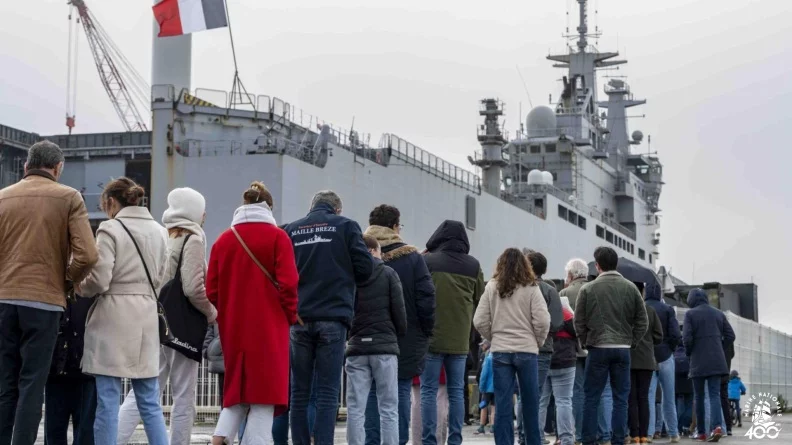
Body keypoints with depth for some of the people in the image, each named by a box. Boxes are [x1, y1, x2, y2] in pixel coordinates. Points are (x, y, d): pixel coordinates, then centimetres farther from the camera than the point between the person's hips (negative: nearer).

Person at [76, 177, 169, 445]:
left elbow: (99, 280, -13)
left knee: (108, 401, -1)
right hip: (146, 318, 6)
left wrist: (80, 287, 6)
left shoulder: (110, 229, -8)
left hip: (113, 316, -5)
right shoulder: (159, 231, 11)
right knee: (150, 402, 10)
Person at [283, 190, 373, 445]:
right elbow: (365, 268, 1)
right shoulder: (345, 226, 4)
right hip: (332, 318, -2)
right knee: (328, 392, -1)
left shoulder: (291, 230, 10)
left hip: (299, 319, 2)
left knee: (299, 392, 8)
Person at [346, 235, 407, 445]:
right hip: (385, 347, -2)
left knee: (355, 409, 2)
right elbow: (399, 310, -3)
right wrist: (401, 334, 13)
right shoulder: (387, 273, 0)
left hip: (356, 348, 2)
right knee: (389, 408, 1)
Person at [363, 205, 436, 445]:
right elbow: (426, 298, -8)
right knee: (400, 392, 5)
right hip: (405, 342, -1)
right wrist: (426, 332, 4)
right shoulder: (412, 257, -6)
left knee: (371, 392, 7)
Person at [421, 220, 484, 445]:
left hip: (432, 337, -2)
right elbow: (479, 300, 11)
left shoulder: (427, 262, -4)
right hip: (460, 339, 3)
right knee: (456, 391, 10)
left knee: (428, 391, 2)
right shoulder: (473, 265, 4)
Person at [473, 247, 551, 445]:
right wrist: (537, 342, 8)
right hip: (526, 351, -1)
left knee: (503, 404, 2)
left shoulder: (491, 287, 1)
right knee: (530, 403, 9)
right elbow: (542, 321, -8)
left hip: (500, 351, 1)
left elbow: (480, 321, -1)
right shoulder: (530, 288, -3)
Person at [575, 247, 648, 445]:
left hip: (598, 349, -2)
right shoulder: (630, 288, 2)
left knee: (592, 398, 5)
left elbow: (579, 322, -1)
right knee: (620, 398, 6)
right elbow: (642, 321, 3)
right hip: (623, 349, 2)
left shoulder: (588, 289, -4)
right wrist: (630, 342, 11)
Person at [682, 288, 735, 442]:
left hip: (698, 361, -3)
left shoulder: (690, 314, -3)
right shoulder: (719, 314, 11)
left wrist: (688, 352, 7)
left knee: (699, 397, 8)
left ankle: (701, 432, 11)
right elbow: (730, 336, 9)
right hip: (716, 361, 3)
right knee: (715, 394, -1)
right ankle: (717, 426, -22)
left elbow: (687, 338, -11)